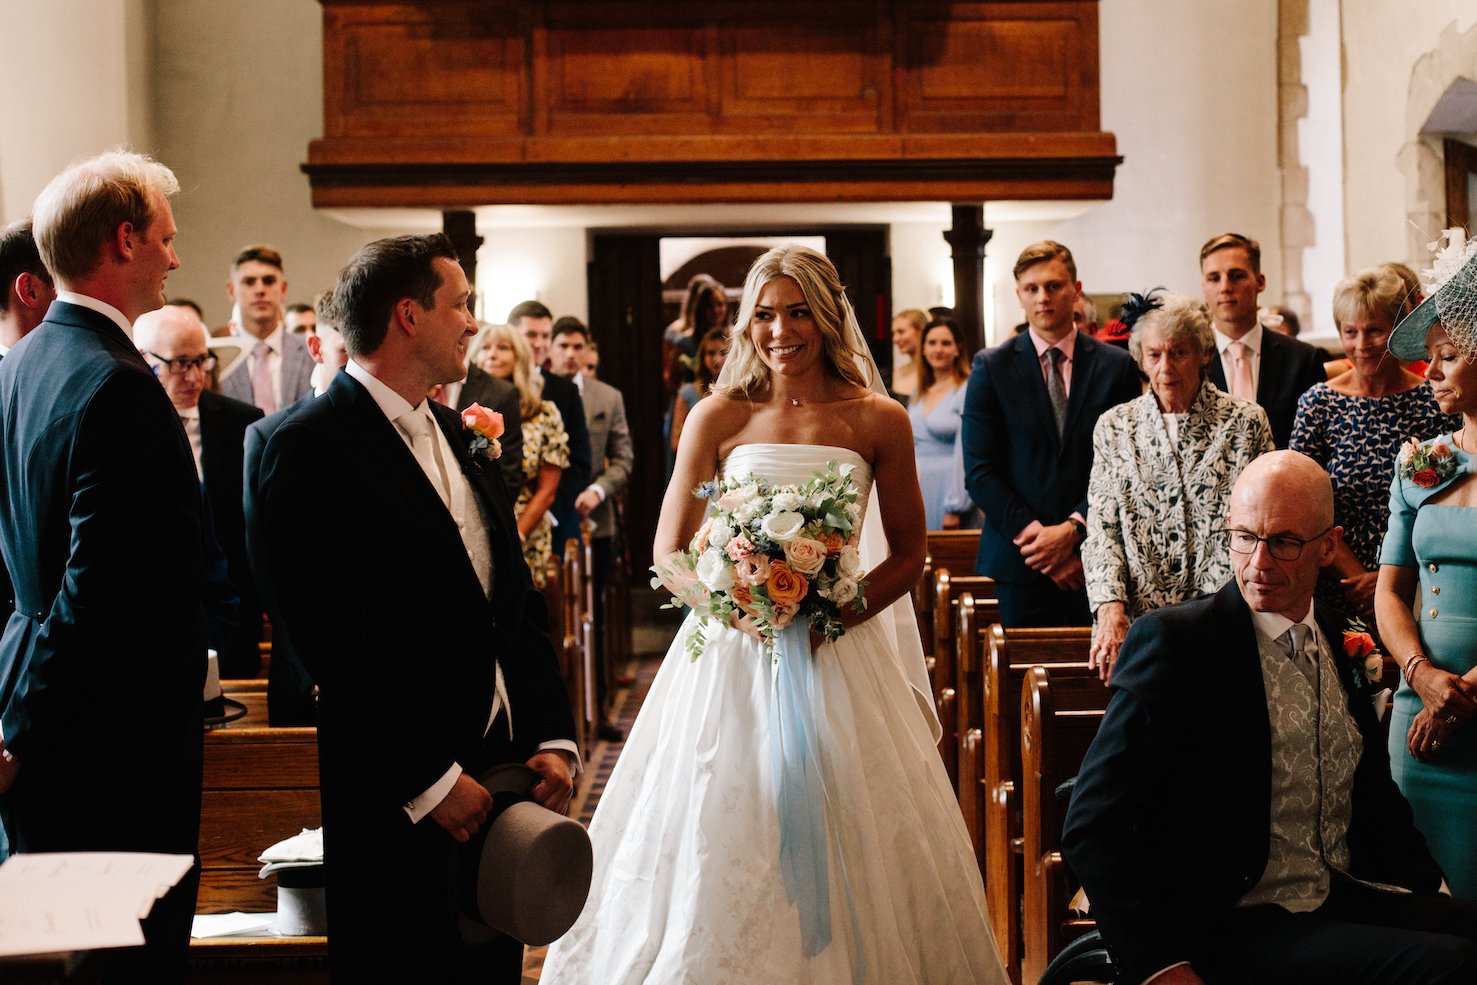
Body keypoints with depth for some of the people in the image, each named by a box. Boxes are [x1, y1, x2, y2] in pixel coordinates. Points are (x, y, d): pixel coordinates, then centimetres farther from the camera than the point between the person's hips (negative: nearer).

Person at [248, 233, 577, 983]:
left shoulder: (454, 434, 12)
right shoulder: (310, 449, -13)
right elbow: (336, 647, -18)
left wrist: (553, 738, 3)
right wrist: (430, 781, -17)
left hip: (505, 776, 7)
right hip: (400, 806, -7)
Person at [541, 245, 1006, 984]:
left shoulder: (878, 420, 0)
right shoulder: (718, 417, 0)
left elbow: (908, 554, 5)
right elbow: (670, 550, 2)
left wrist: (838, 612, -11)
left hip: (840, 654, 0)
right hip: (732, 650, 0)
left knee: (850, 848, 5)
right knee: (720, 843, 4)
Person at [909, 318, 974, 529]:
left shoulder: (967, 391, -8)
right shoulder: (919, 393, 14)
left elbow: (964, 453, -13)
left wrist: (955, 508, -17)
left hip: (946, 489, -6)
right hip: (917, 491, 6)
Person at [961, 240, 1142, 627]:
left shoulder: (1117, 366, 5)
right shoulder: (991, 367, 3)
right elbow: (980, 472, -2)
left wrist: (1073, 528, -11)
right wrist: (1035, 536, -10)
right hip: (1017, 562, -1)